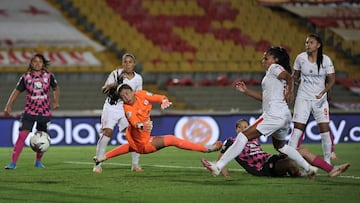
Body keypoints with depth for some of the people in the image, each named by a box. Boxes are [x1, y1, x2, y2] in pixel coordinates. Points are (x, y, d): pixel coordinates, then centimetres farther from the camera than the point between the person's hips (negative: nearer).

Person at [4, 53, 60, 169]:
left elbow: (56, 89, 15)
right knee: (22, 136, -13)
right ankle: (13, 162, -12)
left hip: (45, 113, 1)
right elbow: (17, 91, 2)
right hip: (29, 112, -1)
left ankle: (38, 161, 31)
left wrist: (56, 101, 5)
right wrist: (8, 106, -5)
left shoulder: (49, 76, 0)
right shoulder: (26, 77, -2)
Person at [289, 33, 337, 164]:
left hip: (320, 99, -1)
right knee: (298, 127, -5)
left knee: (324, 127, -4)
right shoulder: (300, 58, -1)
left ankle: (327, 160, 7)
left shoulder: (325, 60, -5)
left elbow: (331, 79, -4)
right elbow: (295, 76, 15)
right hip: (303, 98, 1)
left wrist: (323, 93, -16)